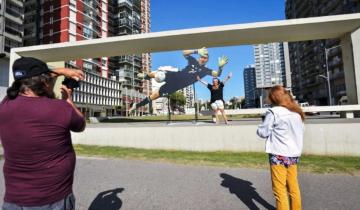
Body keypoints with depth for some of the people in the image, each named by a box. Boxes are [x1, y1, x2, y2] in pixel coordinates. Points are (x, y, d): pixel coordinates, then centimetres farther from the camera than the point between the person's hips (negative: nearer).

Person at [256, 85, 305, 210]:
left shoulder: (273, 112, -14)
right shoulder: (297, 113, 6)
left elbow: (263, 132, -11)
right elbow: (301, 131, 17)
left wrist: (261, 127, 9)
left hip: (279, 155, -7)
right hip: (294, 154, 7)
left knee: (280, 189, 4)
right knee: (293, 187, 19)